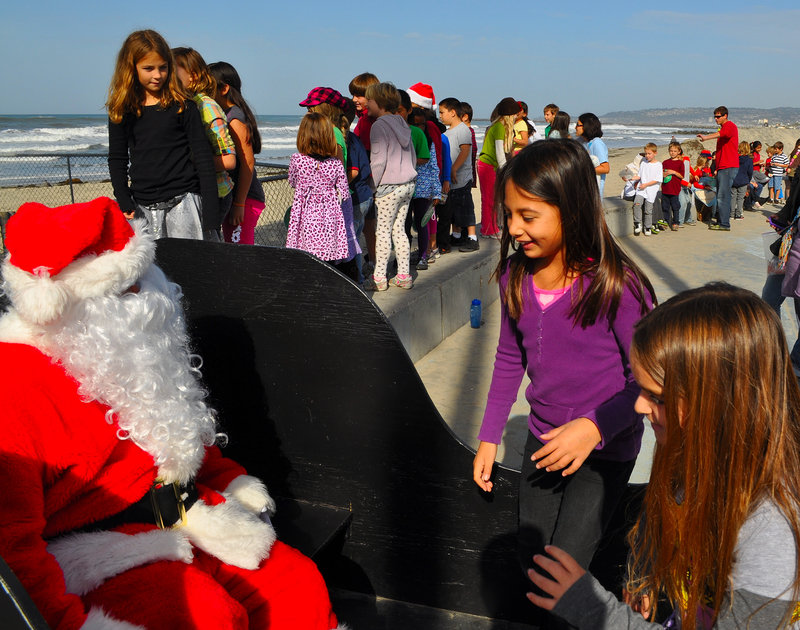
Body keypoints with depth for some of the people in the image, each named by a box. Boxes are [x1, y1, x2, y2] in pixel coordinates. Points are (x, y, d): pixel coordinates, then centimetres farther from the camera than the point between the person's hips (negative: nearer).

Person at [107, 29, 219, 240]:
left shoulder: (182, 105, 0)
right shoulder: (122, 111, 8)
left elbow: (203, 157, -1)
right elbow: (117, 160, 13)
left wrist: (211, 215, -7)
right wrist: (125, 205, -1)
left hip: (183, 201, -3)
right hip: (142, 207, 3)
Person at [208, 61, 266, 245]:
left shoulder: (235, 120, -14)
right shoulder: (225, 115, 14)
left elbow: (248, 163, -19)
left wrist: (239, 204, -20)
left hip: (244, 197, -10)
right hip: (229, 195, 10)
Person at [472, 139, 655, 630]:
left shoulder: (616, 285, -23)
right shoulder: (516, 275, -7)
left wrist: (596, 426, -28)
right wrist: (490, 437, 8)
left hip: (606, 449, -5)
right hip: (544, 441, 5)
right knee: (531, 557, 18)